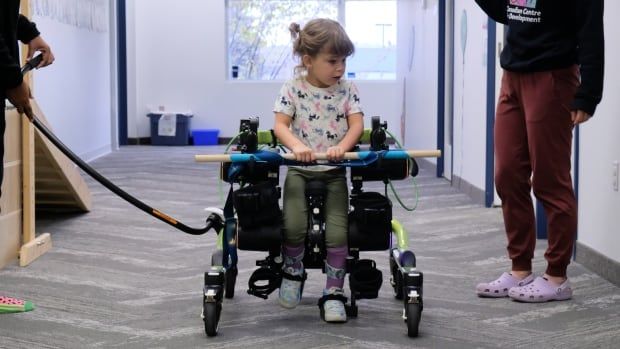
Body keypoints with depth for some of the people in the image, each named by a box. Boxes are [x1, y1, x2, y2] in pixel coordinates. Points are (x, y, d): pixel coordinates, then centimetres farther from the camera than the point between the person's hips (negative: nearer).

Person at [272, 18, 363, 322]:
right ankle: (293, 271, 11)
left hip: (334, 173, 1)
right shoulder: (293, 89, -2)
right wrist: (297, 145, -26)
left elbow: (357, 124, -5)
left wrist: (342, 147, -24)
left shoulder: (347, 90, 2)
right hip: (300, 171, -1)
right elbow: (280, 125, -6)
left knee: (337, 232, -12)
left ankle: (334, 293, 1)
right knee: (294, 225, -20)